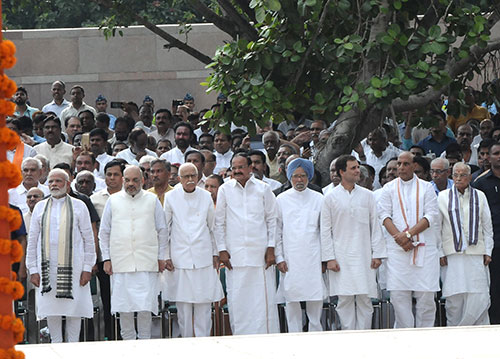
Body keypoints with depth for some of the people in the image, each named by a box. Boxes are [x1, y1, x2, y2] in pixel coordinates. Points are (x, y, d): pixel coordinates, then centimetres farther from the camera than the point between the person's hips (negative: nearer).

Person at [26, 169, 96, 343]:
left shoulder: (78, 206, 7)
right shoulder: (40, 207, 11)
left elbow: (89, 238, 5)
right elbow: (32, 240, 11)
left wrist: (87, 268, -2)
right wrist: (33, 269, 4)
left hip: (72, 266, -2)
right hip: (47, 266, 2)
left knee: (74, 308, -2)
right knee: (51, 309, 1)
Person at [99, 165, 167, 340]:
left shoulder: (152, 200, 9)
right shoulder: (113, 201, 9)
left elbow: (162, 231, 13)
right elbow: (104, 232, 13)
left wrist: (161, 258, 9)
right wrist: (106, 258, 6)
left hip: (147, 263, -1)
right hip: (120, 263, 1)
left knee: (145, 307, -6)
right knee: (124, 308, -1)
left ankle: (144, 341, 3)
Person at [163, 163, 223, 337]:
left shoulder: (206, 197, 7)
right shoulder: (171, 197, 2)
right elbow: (165, 229, 6)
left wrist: (215, 254, 14)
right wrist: (166, 256, 2)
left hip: (203, 257, 1)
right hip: (180, 258, -1)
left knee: (204, 303, -2)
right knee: (183, 304, -1)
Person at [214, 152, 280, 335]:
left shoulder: (263, 189, 5)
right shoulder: (225, 190, 7)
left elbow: (272, 220, 8)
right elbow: (219, 222, 9)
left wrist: (271, 248, 2)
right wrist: (221, 249, 3)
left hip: (260, 253, -1)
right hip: (235, 254, 1)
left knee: (264, 299, -3)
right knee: (237, 299, -3)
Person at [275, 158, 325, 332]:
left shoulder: (318, 199, 7)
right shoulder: (281, 200, 5)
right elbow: (276, 231, 7)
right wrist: (279, 257, -1)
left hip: (314, 258, 1)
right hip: (290, 259, -1)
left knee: (316, 301, -1)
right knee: (292, 302, -2)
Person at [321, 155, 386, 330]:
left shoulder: (367, 196, 9)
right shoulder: (331, 197, 3)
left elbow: (375, 226, 9)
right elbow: (326, 230, 3)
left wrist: (377, 254, 2)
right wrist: (329, 258, -4)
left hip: (364, 257, 1)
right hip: (341, 258, -1)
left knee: (364, 300, 0)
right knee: (345, 300, -2)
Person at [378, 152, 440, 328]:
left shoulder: (426, 188, 7)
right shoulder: (389, 188, 11)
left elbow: (431, 216, -2)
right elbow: (385, 215, 2)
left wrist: (409, 234, -13)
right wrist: (400, 237, -13)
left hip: (424, 246, -1)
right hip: (398, 248, 1)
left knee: (426, 295, -4)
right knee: (398, 294, -5)